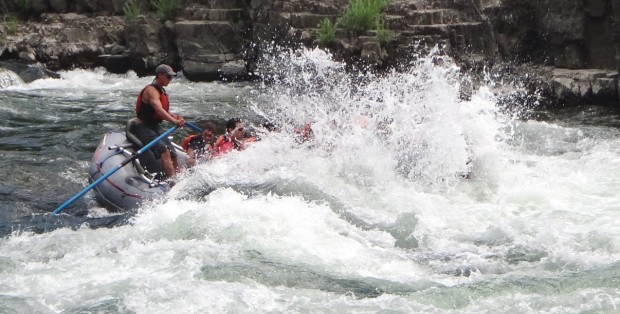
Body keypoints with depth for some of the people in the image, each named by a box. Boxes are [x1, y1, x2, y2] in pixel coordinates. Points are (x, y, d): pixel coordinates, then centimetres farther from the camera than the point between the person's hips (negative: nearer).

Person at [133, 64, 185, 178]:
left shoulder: (162, 91, 15)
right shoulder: (151, 90, -15)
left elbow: (165, 111, 13)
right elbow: (158, 110, -30)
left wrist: (175, 117, -10)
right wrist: (175, 121, -42)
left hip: (155, 128, 10)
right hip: (144, 128, -10)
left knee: (173, 156, 5)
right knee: (164, 151, -27)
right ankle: (173, 179, -36)